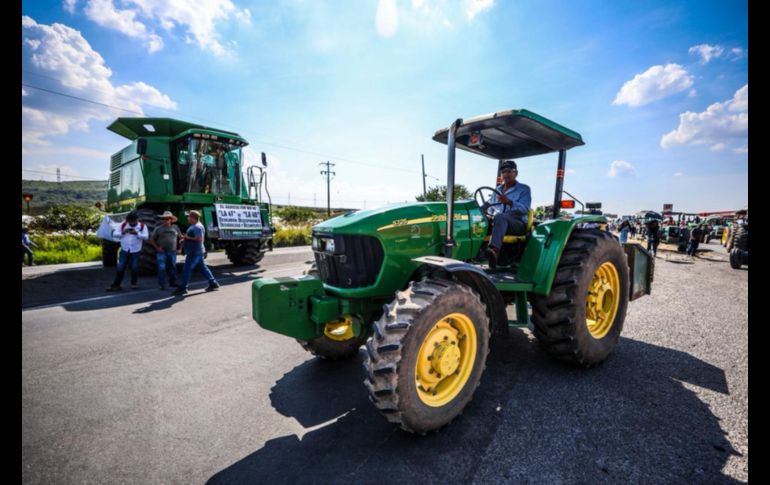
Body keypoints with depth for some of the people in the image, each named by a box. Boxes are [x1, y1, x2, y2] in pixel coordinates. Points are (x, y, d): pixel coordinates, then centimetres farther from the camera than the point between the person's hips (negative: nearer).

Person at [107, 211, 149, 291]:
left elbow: (146, 237, -15)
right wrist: (122, 232, -17)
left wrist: (136, 233, -29)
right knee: (120, 268, 2)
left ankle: (134, 283, 22)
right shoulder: (123, 225, 3)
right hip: (124, 250, 2)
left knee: (134, 268, 3)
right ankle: (116, 285, 10)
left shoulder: (142, 226, -4)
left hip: (136, 251, -2)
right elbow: (115, 233, 2)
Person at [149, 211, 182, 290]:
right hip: (161, 252, -2)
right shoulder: (158, 228, -1)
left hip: (172, 251, 2)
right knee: (162, 268, -5)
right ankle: (162, 285, 3)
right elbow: (152, 240, 4)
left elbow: (181, 237, 16)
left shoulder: (175, 227, 5)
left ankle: (173, 282, 23)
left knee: (172, 267, 10)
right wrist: (157, 247, -7)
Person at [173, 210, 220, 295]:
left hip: (194, 252, -10)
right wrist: (185, 237, 12)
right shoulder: (194, 226, 17)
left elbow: (199, 238, -27)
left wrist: (188, 237, -18)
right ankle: (213, 284, 14)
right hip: (197, 252, 10)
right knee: (203, 268, 11)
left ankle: (182, 288, 4)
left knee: (187, 269, -4)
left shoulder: (197, 227, -17)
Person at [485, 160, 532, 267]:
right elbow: (490, 208, 21)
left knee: (500, 217, -39)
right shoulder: (497, 190, 23)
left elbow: (525, 209, -9)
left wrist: (509, 202, -27)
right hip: (497, 222, 5)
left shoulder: (524, 189, 7)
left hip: (518, 224, -4)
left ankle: (494, 250, -61)